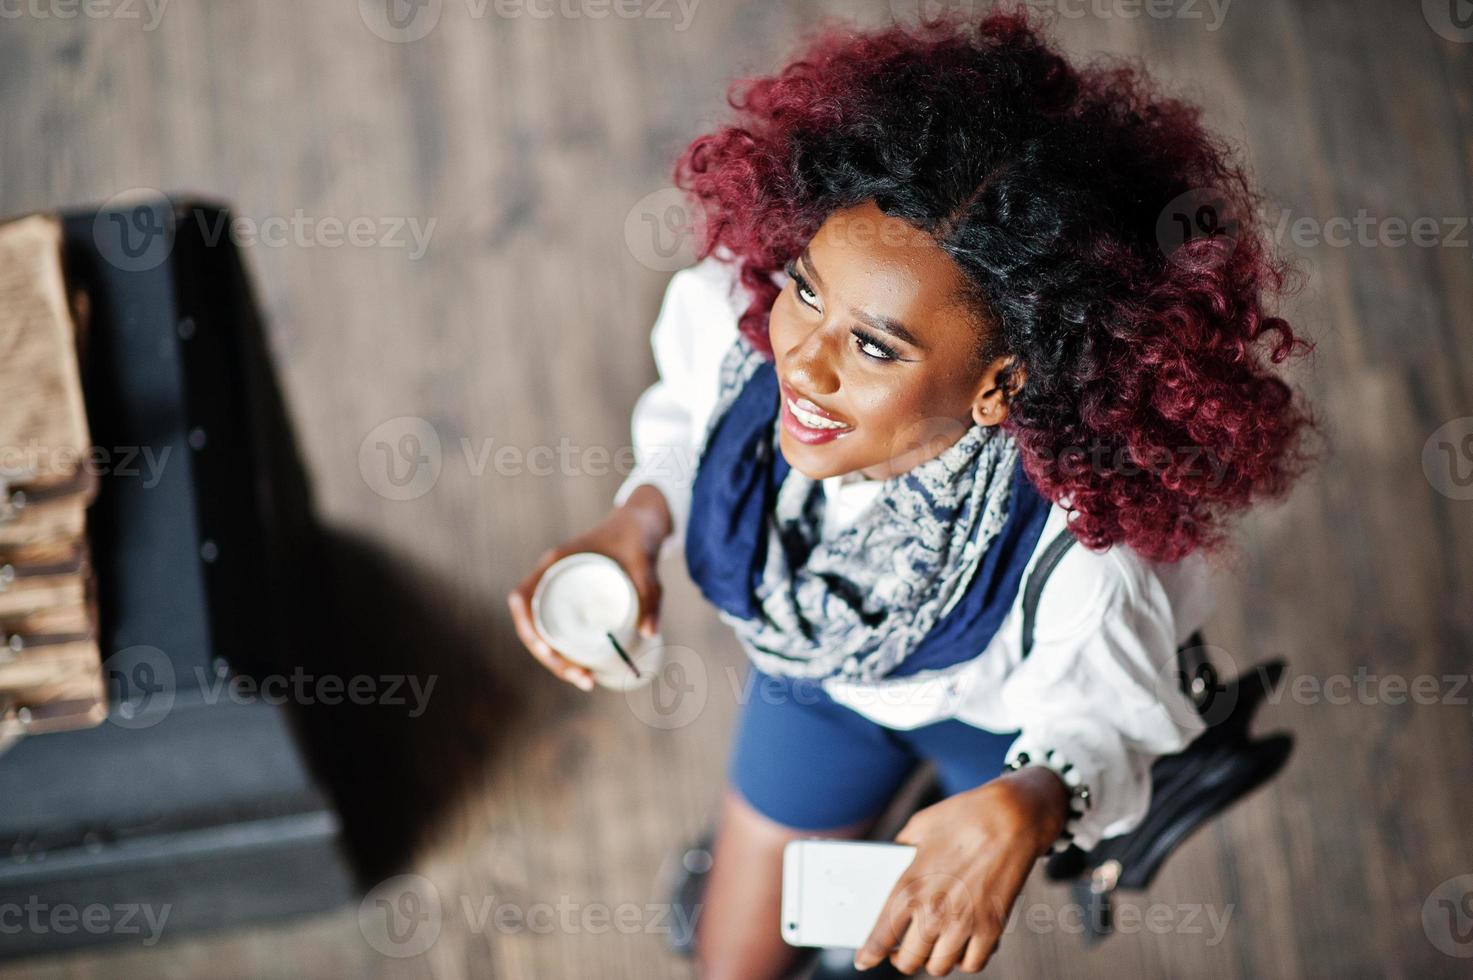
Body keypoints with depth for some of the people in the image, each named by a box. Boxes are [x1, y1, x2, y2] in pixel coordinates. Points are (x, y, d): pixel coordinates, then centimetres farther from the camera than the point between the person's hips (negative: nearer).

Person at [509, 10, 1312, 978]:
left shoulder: (1087, 528, -47)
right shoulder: (730, 310, -37)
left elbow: (1100, 720, -28)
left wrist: (1030, 808, -50)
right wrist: (638, 520, -30)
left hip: (1004, 707, -2)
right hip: (818, 679, 2)